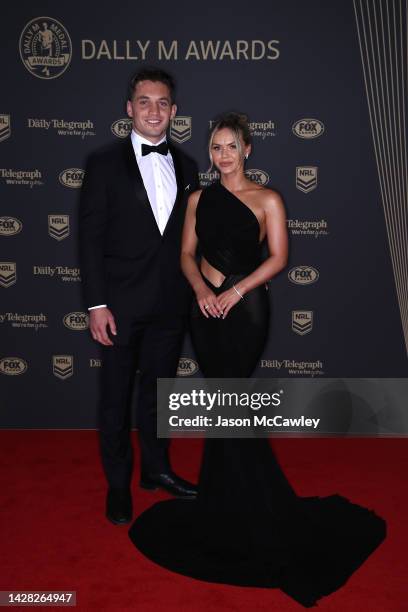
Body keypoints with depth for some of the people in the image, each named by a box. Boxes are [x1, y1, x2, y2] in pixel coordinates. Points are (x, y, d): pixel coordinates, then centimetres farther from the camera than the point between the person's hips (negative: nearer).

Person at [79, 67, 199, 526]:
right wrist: (97, 304, -13)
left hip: (170, 304, 4)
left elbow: (187, 237, 11)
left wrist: (190, 292, 6)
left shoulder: (185, 167, 9)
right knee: (116, 395, 9)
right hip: (122, 304, -4)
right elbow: (90, 238, -8)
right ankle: (118, 483, 26)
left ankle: (156, 469, 35)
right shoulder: (104, 163, -4)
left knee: (158, 390, 17)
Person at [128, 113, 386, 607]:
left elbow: (278, 257, -6)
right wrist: (201, 289, -10)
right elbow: (187, 254, 9)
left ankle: (230, 506, 16)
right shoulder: (199, 198, 11)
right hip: (206, 307, 4)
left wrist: (235, 290, -15)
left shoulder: (267, 199, -1)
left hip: (245, 307, -4)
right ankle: (229, 498, 28)